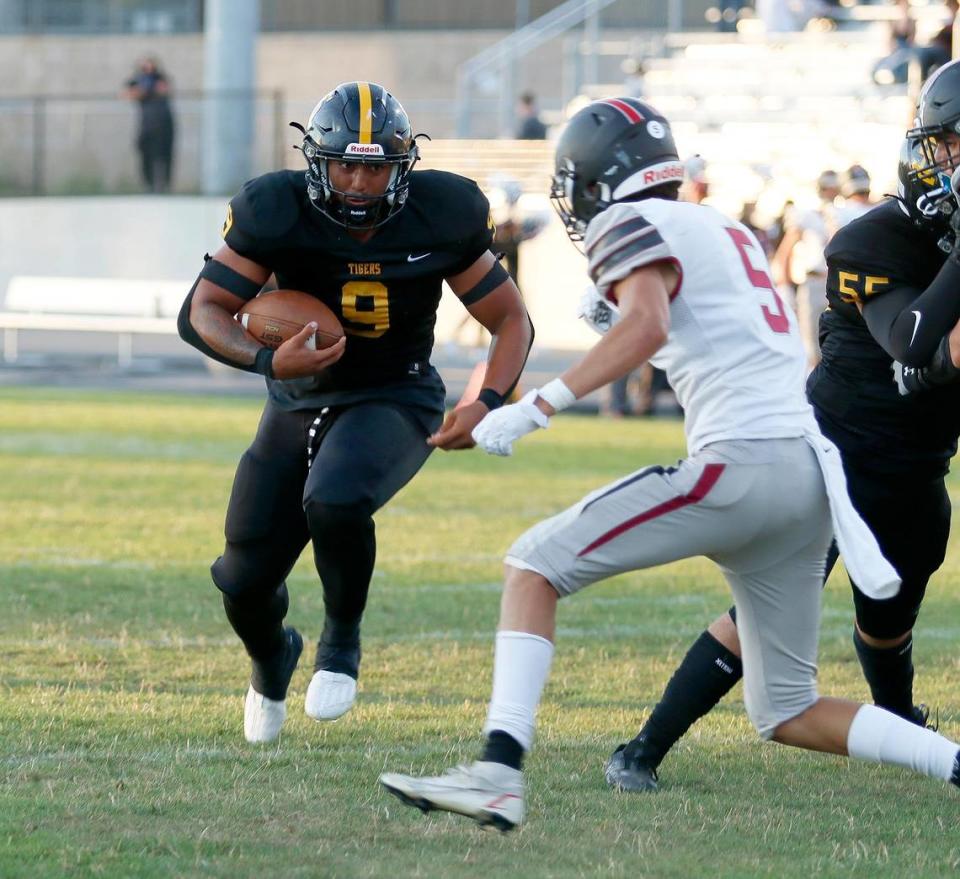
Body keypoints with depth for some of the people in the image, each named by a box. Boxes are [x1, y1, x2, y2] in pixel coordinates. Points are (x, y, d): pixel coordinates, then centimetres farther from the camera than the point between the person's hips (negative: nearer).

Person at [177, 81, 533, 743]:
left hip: (395, 400, -2)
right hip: (301, 402, 2)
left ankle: (342, 640, -5)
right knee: (246, 582, 2)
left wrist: (488, 406, -22)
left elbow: (512, 322, -5)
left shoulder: (439, 219, -15)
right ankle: (273, 659, 40)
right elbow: (202, 313, -14)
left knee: (335, 501, -34)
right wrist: (268, 361, -33)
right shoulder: (278, 214, -17)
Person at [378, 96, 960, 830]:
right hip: (809, 468, 8)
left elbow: (647, 328, -19)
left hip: (739, 462, -8)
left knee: (535, 566, -1)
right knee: (789, 715, 16)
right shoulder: (729, 231, 25)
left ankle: (500, 773, -16)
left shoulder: (632, 224, 0)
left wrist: (537, 407, -21)